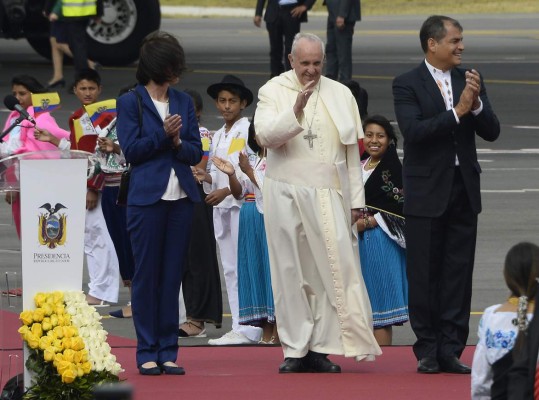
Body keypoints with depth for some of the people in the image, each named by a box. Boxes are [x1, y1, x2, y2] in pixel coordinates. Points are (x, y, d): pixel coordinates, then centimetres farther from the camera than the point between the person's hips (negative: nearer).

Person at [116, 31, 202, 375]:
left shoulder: (184, 102, 13)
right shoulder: (131, 102, 1)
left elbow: (196, 152, 9)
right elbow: (131, 150, -5)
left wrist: (178, 142, -10)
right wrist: (162, 135, -16)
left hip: (182, 198, 4)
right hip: (147, 197, -4)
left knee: (173, 275, 4)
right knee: (146, 275, -1)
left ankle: (168, 352, 7)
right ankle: (147, 352, 4)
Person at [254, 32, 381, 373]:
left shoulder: (341, 95, 11)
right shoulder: (274, 92, 4)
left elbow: (352, 152, 12)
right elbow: (265, 135, -11)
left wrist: (356, 200, 8)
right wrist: (296, 110, -24)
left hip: (329, 194, 1)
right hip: (286, 192, -1)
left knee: (333, 268, -6)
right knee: (291, 271, 1)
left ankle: (321, 348, -3)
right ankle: (295, 349, 5)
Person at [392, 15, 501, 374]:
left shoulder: (469, 81, 8)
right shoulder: (407, 85, -5)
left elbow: (492, 132, 2)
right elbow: (413, 130, -19)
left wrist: (477, 103, -16)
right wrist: (457, 112, -22)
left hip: (464, 190, 4)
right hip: (426, 193, -4)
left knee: (458, 273, 3)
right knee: (424, 274, 1)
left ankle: (450, 350, 6)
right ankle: (428, 350, 8)